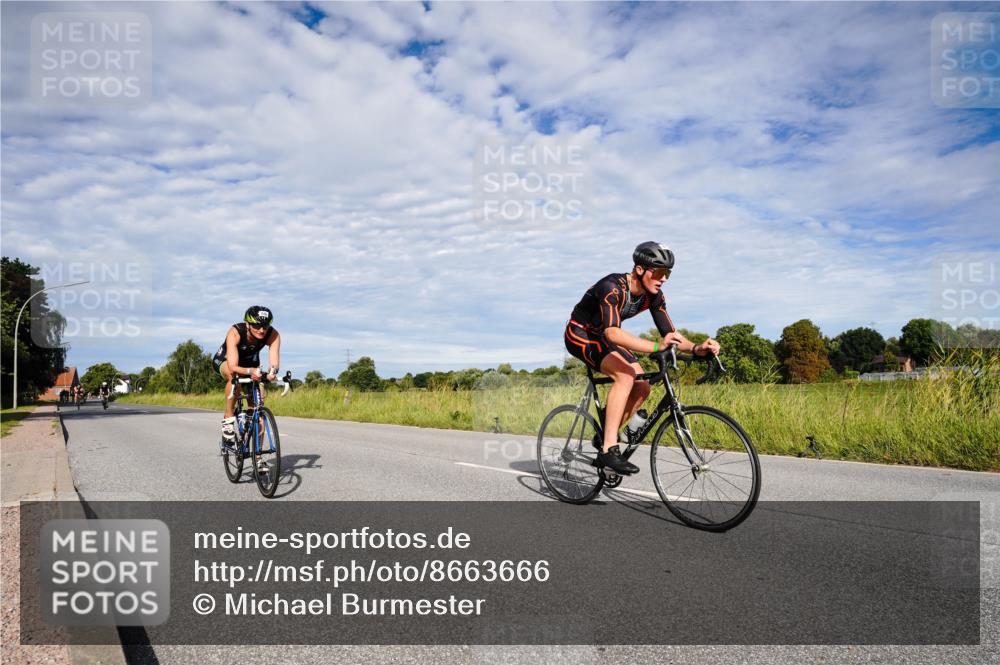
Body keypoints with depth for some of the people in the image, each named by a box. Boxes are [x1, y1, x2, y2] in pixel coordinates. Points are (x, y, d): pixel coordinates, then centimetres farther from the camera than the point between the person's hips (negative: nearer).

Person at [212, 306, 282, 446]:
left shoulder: (273, 335, -30)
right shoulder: (235, 332, -38)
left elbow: (274, 362, -39)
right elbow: (233, 367, -46)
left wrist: (272, 371, -61)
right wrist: (250, 371, -65)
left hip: (251, 363, 3)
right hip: (224, 361, -3)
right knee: (235, 376, -39)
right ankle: (228, 418, -23)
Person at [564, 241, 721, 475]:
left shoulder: (654, 296, -9)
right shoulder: (612, 287, -32)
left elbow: (670, 333, -11)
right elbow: (612, 333, -44)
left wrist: (696, 348, -32)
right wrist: (656, 347, -55)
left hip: (603, 337, 8)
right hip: (580, 335, -8)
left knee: (642, 388, -6)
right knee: (625, 376, -29)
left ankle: (605, 434, 11)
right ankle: (608, 448, -25)